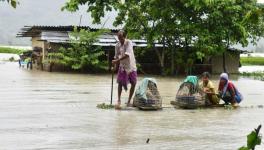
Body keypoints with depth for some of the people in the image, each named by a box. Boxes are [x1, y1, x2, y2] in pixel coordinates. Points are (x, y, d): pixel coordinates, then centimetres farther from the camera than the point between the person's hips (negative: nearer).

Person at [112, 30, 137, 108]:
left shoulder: (129, 43, -15)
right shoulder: (117, 45, -1)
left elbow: (127, 54, -28)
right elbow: (116, 56, 7)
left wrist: (117, 60, -33)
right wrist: (116, 67, 1)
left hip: (131, 66, -2)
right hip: (122, 66, 2)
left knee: (133, 83, 0)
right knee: (120, 82, -11)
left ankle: (129, 101, 12)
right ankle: (119, 100, -7)